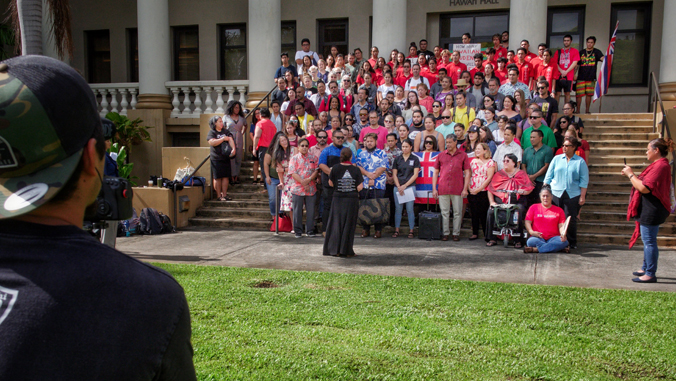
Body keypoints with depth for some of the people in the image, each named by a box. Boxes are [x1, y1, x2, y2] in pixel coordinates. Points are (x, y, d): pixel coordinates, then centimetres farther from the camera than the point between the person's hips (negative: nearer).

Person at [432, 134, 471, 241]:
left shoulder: (463, 155, 6)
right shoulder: (441, 155, 10)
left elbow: (467, 173, 4)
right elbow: (435, 173, 11)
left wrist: (465, 188, -3)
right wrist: (434, 188, 4)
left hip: (457, 189, -1)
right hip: (443, 189, 1)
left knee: (457, 212, 3)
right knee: (444, 212, 4)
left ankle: (456, 233, 12)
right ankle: (445, 233, 12)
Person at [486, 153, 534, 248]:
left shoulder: (521, 174, 13)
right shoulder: (499, 174, 18)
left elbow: (529, 189, 6)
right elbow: (490, 189, 12)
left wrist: (522, 191, -16)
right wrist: (492, 202, -1)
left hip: (516, 202, -2)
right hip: (500, 202, 2)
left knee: (518, 213, -32)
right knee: (491, 212, -25)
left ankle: (518, 240, -21)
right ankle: (491, 239, -16)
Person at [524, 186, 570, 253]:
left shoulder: (559, 210, 16)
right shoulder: (533, 207, 16)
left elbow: (561, 226, 6)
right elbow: (528, 222, 7)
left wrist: (563, 235, -18)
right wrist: (531, 231, -14)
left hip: (553, 238, 1)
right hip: (538, 237, -1)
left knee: (564, 242, -33)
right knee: (531, 241, -37)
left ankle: (535, 249, -38)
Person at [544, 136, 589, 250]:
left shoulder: (580, 161, 5)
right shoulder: (557, 159, 10)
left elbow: (584, 181, 3)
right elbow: (548, 177, 11)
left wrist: (582, 196, -4)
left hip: (573, 195, -2)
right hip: (556, 193, 2)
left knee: (570, 219, -1)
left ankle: (572, 242, 13)